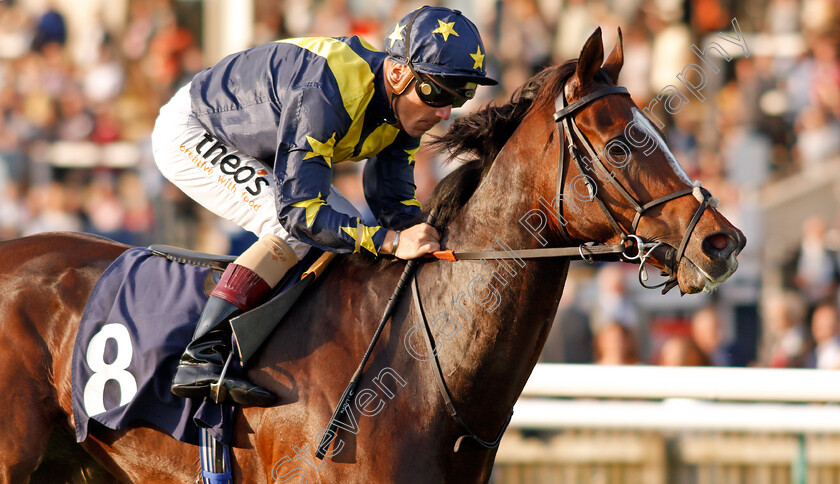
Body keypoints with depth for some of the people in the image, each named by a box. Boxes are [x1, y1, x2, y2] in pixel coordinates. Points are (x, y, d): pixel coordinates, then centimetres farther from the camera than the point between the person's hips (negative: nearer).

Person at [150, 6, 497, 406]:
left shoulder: (405, 106, -12)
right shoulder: (325, 93, -39)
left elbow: (395, 202, -5)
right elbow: (298, 210, -40)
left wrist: (422, 240, -25)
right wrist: (392, 241, -44)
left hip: (256, 154, 9)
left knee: (351, 232, 0)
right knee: (294, 231, -27)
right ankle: (200, 359, -29)